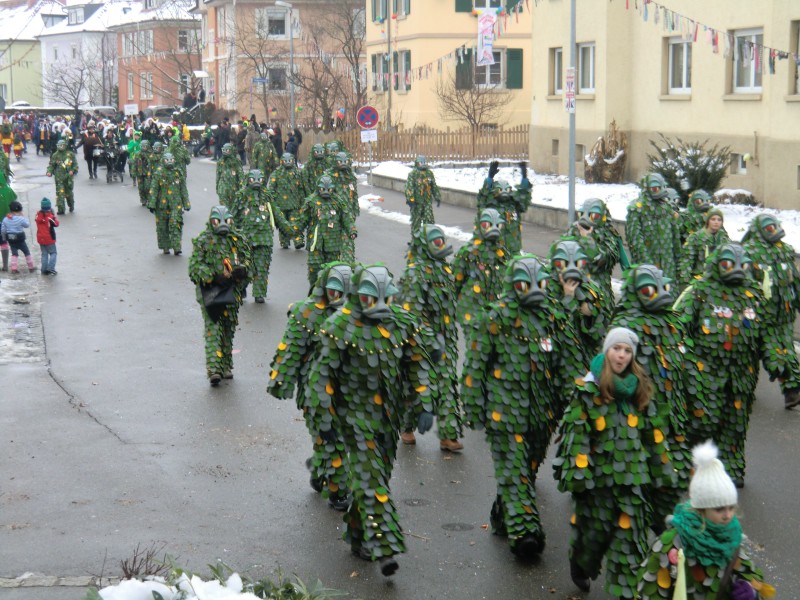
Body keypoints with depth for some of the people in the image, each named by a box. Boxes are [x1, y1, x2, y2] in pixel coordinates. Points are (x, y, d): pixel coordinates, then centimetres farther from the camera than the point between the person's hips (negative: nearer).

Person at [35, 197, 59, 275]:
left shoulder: (38, 215, 0)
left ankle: (44, 270, 9)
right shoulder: (49, 215, -17)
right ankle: (50, 268, -9)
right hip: (49, 238, -5)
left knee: (44, 254, 12)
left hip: (40, 238, 5)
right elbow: (56, 224, -11)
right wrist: (55, 217, 4)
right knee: (53, 253, 5)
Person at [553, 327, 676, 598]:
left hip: (632, 474, 3)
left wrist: (660, 471, 11)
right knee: (595, 528, 12)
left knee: (629, 533, 2)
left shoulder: (640, 388, 6)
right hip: (599, 473, -3)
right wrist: (578, 474, -15)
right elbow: (576, 432, -10)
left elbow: (653, 433, 11)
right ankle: (580, 566, 41)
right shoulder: (589, 387, -7)